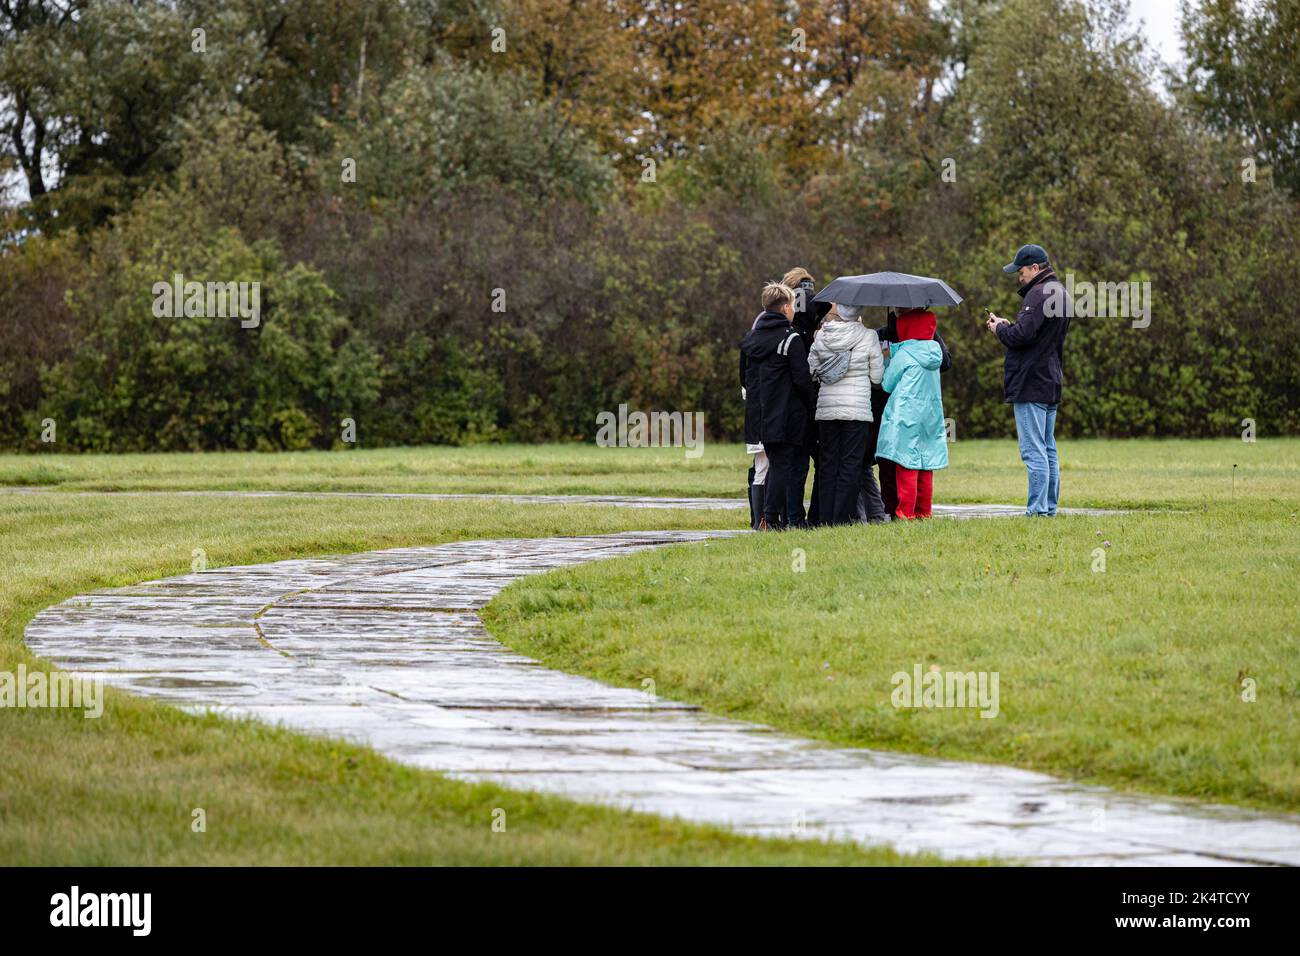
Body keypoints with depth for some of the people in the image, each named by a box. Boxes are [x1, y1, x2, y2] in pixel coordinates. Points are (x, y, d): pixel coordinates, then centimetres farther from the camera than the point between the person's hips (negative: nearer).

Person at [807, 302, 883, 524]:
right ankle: (843, 517, -3)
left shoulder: (821, 336, 1)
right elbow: (877, 377, -1)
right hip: (857, 408, -3)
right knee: (851, 465, 1)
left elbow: (811, 373, 5)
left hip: (826, 409, 3)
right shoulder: (868, 337, -5)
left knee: (828, 464, 9)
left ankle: (826, 518, 7)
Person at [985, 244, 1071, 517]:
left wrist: (999, 330, -3)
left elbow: (1022, 335, -23)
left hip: (1030, 386, -10)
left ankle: (1037, 509, -12)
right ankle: (1050, 507, 16)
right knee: (1048, 449, 13)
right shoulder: (1060, 293, 17)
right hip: (1050, 383, 10)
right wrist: (1007, 325, 13)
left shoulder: (1040, 294, -15)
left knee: (1033, 451, -10)